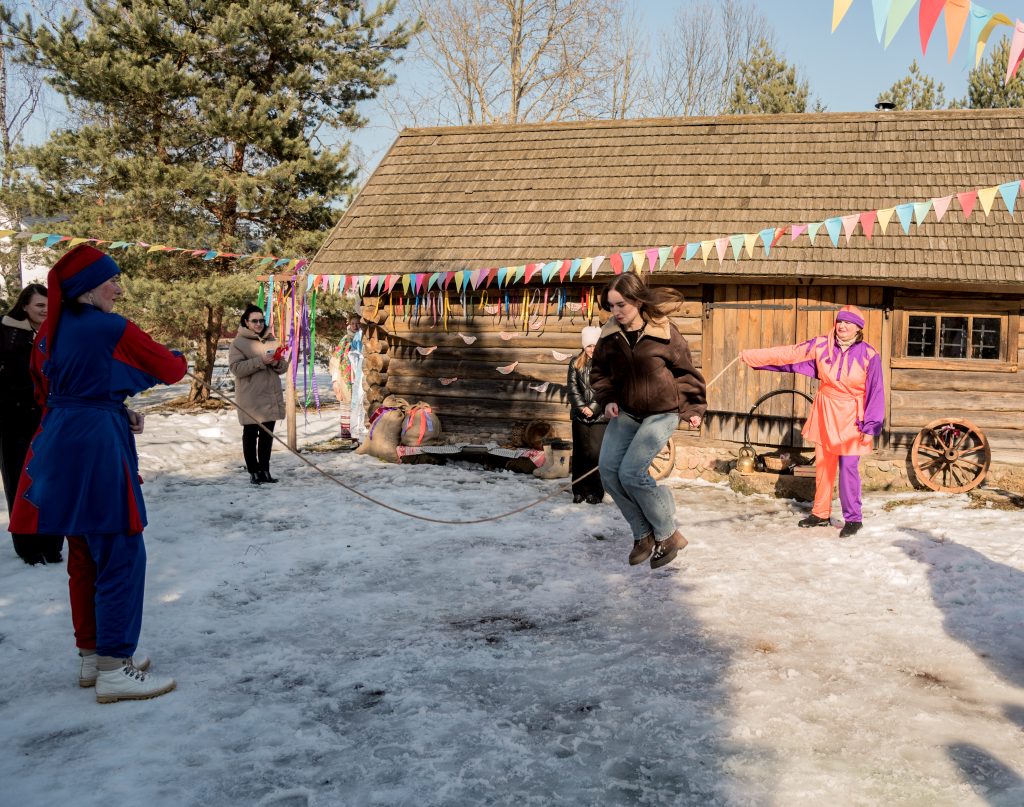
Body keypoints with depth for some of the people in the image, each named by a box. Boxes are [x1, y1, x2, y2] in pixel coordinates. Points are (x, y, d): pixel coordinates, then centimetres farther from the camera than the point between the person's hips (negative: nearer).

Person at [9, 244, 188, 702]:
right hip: (98, 447, -9)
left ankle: (92, 654, 26)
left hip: (60, 445, 9)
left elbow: (46, 391, 19)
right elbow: (170, 369, -3)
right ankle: (113, 670, 0)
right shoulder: (114, 330, -11)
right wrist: (179, 358, 22)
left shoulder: (49, 332, 12)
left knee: (85, 556, 17)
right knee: (122, 557, -3)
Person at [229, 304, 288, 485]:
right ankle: (253, 471, 10)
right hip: (250, 399, -5)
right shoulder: (239, 342, -4)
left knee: (267, 435, 11)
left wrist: (277, 363, -11)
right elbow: (236, 368, -16)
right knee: (251, 435, 3)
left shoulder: (271, 340, 12)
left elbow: (284, 367, 12)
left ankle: (265, 469, 20)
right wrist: (260, 361, -23)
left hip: (271, 397, 5)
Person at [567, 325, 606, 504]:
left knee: (596, 453, -6)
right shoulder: (576, 363, 7)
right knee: (580, 453, 5)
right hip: (580, 415, 2)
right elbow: (572, 388, 2)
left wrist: (593, 408, -12)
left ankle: (595, 492, 2)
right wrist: (582, 407, -10)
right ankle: (579, 491, 12)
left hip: (600, 416, -2)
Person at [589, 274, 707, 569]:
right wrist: (607, 399, -4)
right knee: (608, 469, -9)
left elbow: (685, 371, -1)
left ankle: (668, 535, 3)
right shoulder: (610, 334, -4)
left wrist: (694, 408, 2)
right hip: (625, 411, 5)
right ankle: (643, 534, 8)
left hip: (662, 413, -5)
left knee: (631, 473, -17)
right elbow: (599, 371, 11)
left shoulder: (664, 332, -14)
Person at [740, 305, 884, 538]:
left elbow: (875, 393, -7)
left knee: (848, 468, -6)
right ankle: (820, 513, 24)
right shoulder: (821, 346, -2)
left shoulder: (868, 355, -11)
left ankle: (853, 519, 7)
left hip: (851, 418, -4)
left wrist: (870, 426, -9)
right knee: (823, 465, 11)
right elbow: (787, 354, 1)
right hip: (824, 413, 4)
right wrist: (751, 356, -1)